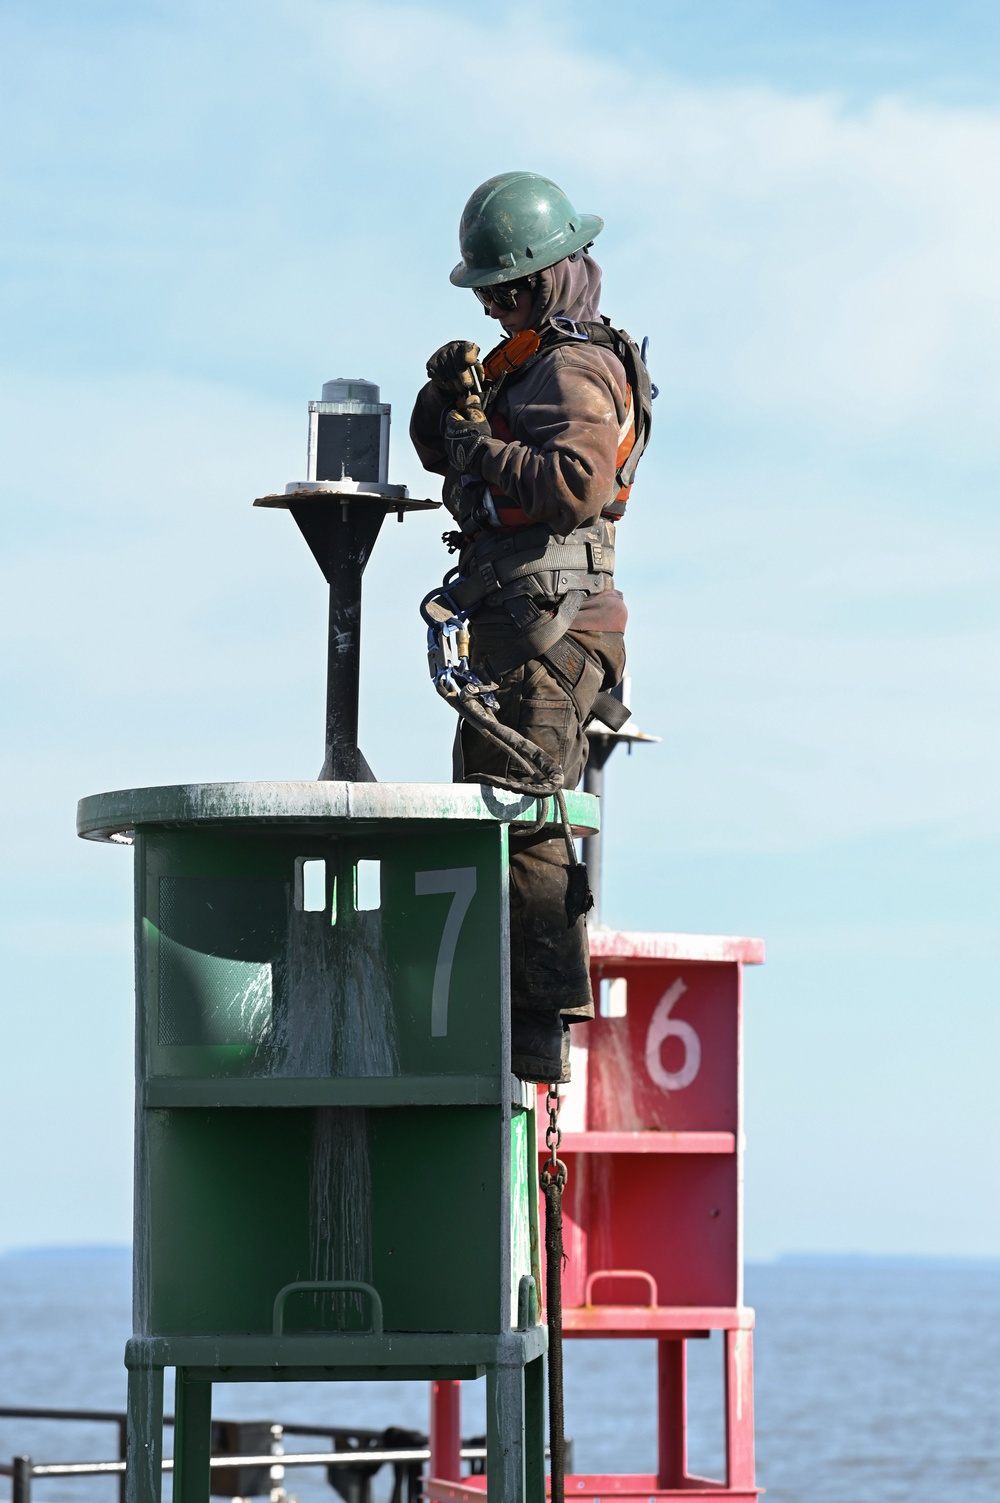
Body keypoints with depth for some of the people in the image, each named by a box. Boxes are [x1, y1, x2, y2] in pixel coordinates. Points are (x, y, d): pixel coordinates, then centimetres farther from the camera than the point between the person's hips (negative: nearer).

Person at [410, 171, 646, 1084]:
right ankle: (501, 1013, 19)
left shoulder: (577, 369, -11)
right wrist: (449, 391, -2)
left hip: (547, 614, -11)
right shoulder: (526, 358, 21)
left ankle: (544, 1031, -17)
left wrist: (480, 441, -16)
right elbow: (438, 447, 18)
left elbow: (574, 482, -27)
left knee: (523, 821, -15)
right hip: (511, 623, 11)